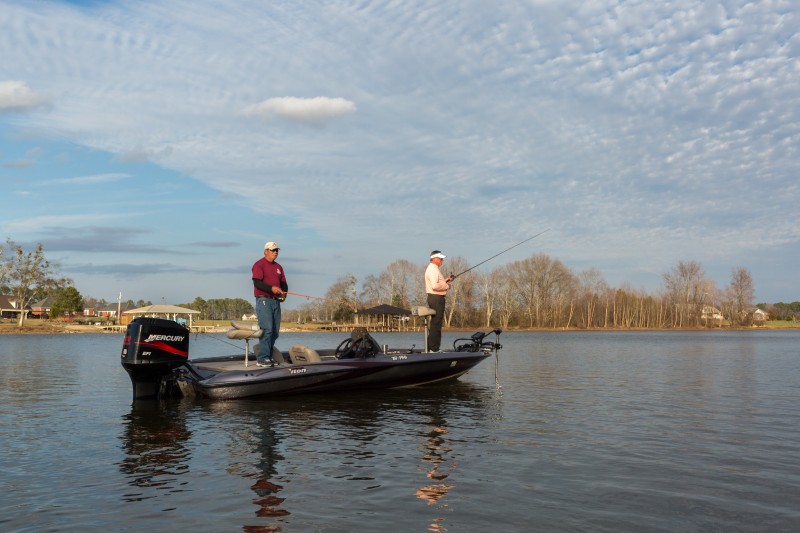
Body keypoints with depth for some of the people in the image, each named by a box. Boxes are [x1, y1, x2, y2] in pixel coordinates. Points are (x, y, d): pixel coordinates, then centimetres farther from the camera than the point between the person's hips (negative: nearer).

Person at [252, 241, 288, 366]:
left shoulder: (278, 267, 21)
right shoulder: (259, 265, -2)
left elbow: (283, 284, 18)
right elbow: (257, 282, -14)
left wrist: (283, 293, -3)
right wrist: (271, 288, -26)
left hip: (276, 301, 8)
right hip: (263, 300, -8)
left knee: (275, 331, 6)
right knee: (267, 329, -16)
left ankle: (268, 357, 12)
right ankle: (262, 358, -16)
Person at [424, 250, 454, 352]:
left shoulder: (434, 269, 20)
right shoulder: (432, 269, -15)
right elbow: (435, 286, -25)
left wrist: (446, 280, 14)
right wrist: (447, 286, -13)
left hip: (437, 298, 11)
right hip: (436, 298, -11)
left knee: (436, 323, 13)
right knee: (436, 324, -10)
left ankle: (433, 347, 17)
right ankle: (433, 349, -9)